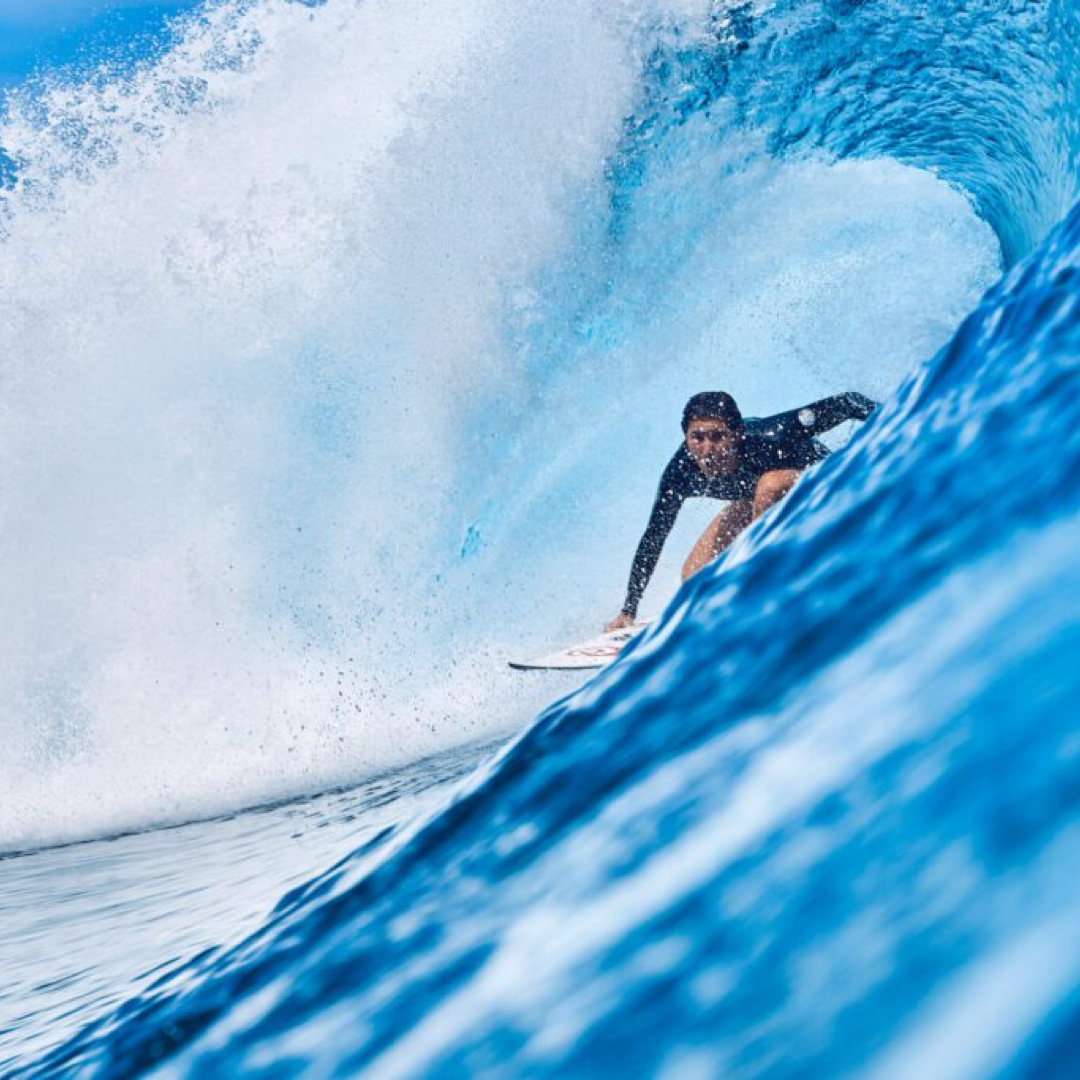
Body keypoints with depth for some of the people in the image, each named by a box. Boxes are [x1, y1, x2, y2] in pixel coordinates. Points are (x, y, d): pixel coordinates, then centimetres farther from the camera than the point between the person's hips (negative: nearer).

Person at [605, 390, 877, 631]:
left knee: (770, 485, -39)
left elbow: (848, 403, -34)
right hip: (757, 501, 5)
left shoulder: (767, 439, -40)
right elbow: (653, 538, -18)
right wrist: (629, 610, -18)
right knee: (694, 578, -4)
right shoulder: (681, 471, -29)